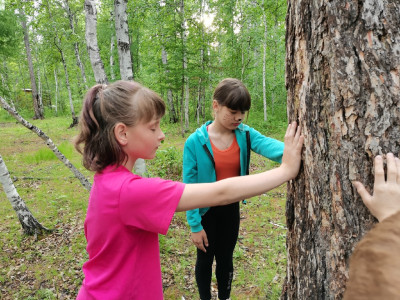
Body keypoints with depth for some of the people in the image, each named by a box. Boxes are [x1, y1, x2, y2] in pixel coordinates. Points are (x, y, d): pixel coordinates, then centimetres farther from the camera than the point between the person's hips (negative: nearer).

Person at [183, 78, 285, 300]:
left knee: (226, 258, 22)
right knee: (205, 258, 18)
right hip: (206, 211, -3)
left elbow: (269, 146, -31)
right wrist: (195, 225, -12)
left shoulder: (245, 135, -10)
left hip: (231, 209, 3)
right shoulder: (195, 142, -19)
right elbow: (190, 187, -15)